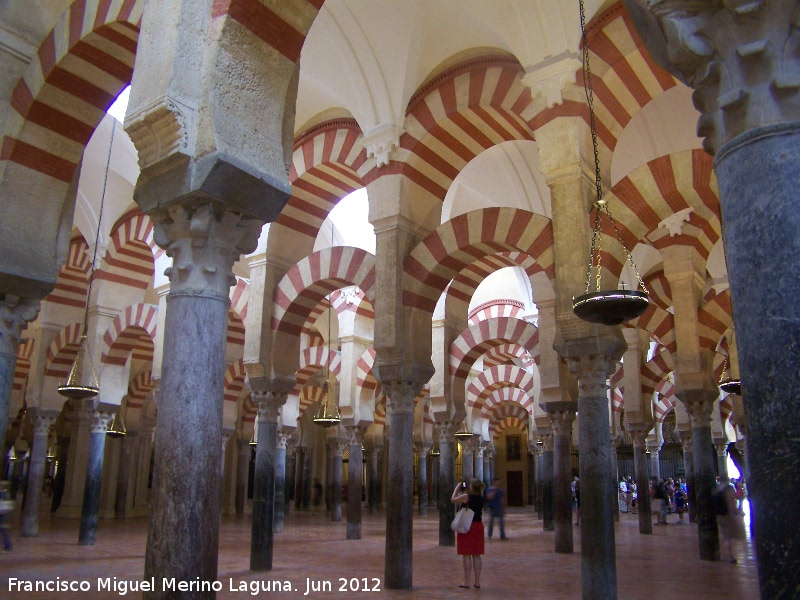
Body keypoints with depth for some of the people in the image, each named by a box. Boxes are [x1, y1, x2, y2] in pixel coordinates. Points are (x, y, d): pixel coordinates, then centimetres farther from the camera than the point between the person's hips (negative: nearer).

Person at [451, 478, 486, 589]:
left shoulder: (466, 497, -15)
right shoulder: (481, 498, 3)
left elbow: (453, 499, -1)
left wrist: (457, 488, 9)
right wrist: (466, 492, 18)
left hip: (467, 527, -6)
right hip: (478, 526, 6)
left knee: (466, 555, 0)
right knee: (476, 555, 10)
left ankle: (466, 581, 4)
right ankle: (477, 581, 13)